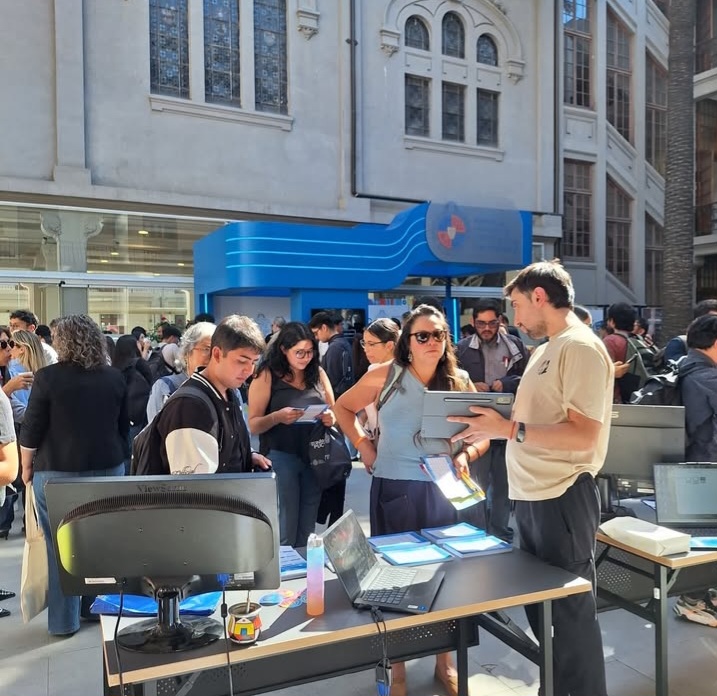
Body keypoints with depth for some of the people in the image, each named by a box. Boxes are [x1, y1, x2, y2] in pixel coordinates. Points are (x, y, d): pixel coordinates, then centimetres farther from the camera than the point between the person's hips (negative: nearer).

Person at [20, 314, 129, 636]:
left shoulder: (48, 377, -10)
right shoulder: (115, 377, 0)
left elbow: (31, 430, -6)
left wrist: (27, 467, 8)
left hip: (58, 472, -3)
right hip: (108, 468, 3)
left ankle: (64, 620, 18)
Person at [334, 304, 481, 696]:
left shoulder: (459, 382, 0)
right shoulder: (385, 375, -6)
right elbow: (343, 407, 6)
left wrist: (465, 455, -11)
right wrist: (362, 445, -3)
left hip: (441, 489, 2)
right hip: (393, 489, -2)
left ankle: (445, 661, 35)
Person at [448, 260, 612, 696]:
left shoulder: (582, 348, -15)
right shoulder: (547, 349, 15)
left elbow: (583, 435, -22)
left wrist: (508, 429, -23)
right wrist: (491, 426, 1)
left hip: (563, 498, -9)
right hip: (533, 495, 9)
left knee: (571, 610, 5)